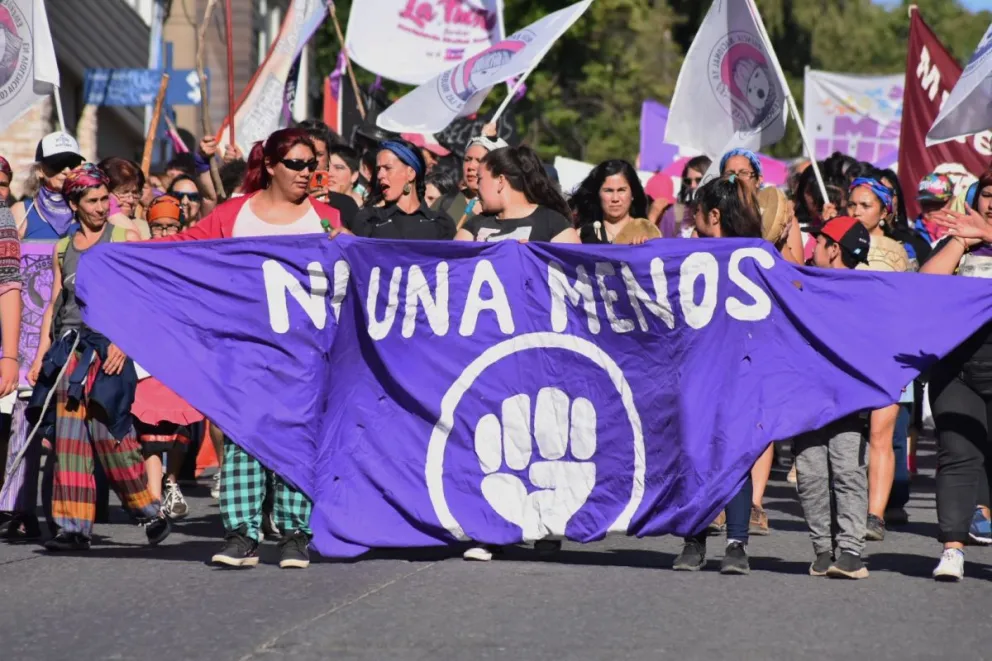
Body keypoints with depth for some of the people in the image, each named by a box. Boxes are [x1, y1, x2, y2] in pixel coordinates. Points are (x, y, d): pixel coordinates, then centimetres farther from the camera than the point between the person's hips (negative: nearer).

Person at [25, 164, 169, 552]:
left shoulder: (125, 238, 4)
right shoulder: (62, 249, 16)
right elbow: (54, 305, 18)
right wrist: (41, 355, 10)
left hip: (108, 347, -4)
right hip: (69, 348, 4)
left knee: (106, 428, -12)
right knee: (69, 439, -3)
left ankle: (149, 512, 4)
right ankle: (74, 527, -3)